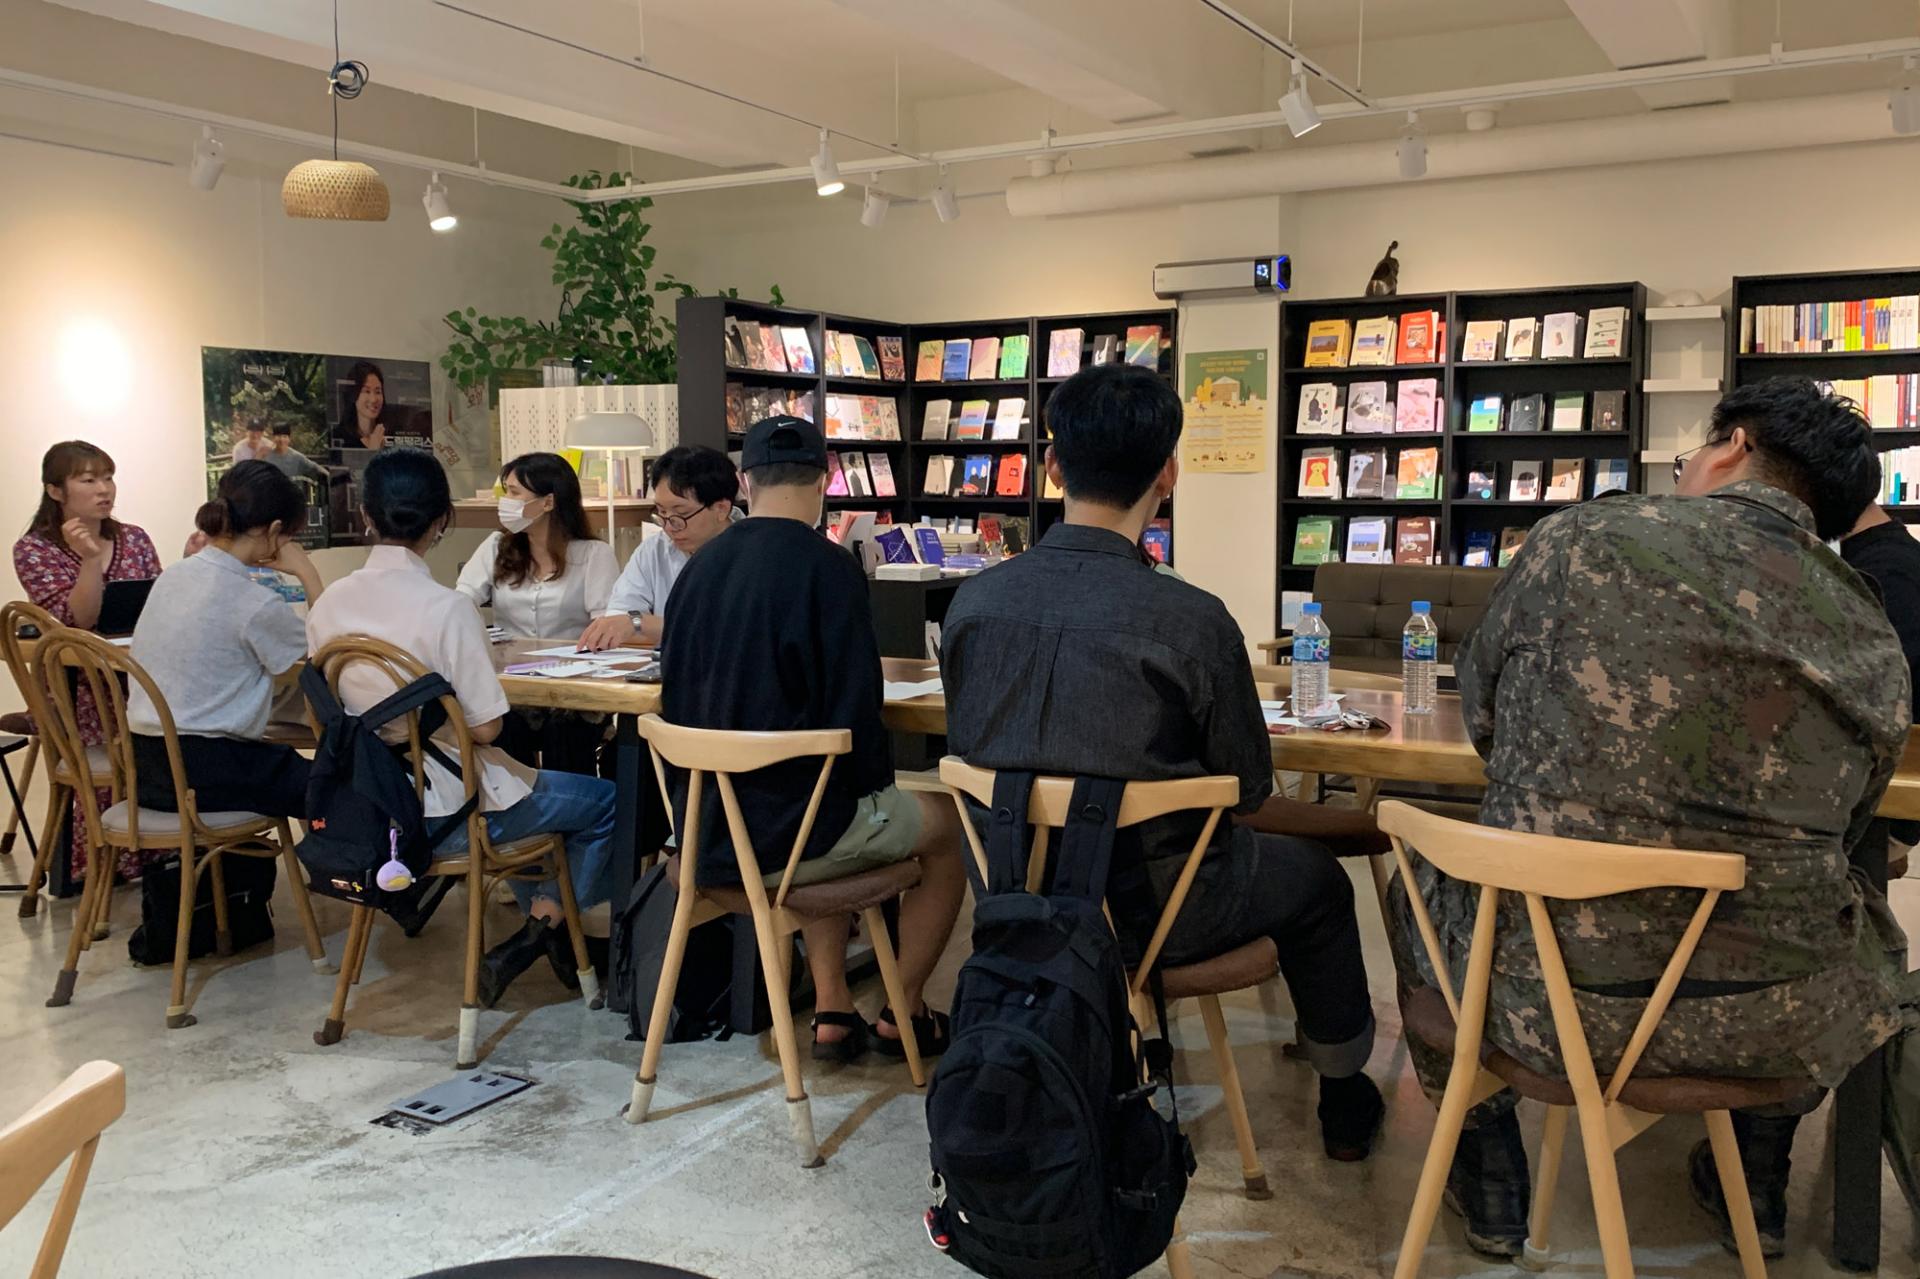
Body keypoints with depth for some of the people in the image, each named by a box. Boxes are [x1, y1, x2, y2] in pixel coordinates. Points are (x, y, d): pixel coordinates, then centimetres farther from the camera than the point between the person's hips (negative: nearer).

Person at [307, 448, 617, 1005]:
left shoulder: (330, 604, -4)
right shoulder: (446, 608, -23)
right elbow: (486, 728, -21)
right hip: (448, 812, -7)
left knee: (526, 784, 34)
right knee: (607, 802, 11)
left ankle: (550, 936, 34)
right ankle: (545, 928, 13)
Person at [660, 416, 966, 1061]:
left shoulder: (698, 567, 3)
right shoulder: (825, 567, -16)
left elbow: (677, 695, 11)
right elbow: (854, 710, -18)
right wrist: (877, 783, 4)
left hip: (703, 833, 7)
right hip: (782, 833, -7)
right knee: (948, 824, 18)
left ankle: (831, 1011, 29)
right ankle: (904, 1013, 26)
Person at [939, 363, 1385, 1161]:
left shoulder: (972, 602, -10)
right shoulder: (1191, 621, -23)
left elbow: (971, 759, 5)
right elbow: (1249, 802, -10)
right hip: (1147, 912, -5)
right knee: (1316, 879, 24)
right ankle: (1344, 1097, 43)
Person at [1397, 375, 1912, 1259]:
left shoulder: (1586, 539, -8)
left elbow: (1478, 713, 6)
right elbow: (1839, 831, 14)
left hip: (1546, 996, -3)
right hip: (1773, 1024, 3)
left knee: (1425, 880, 31)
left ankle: (1487, 1186, 37)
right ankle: (1756, 1187, 47)